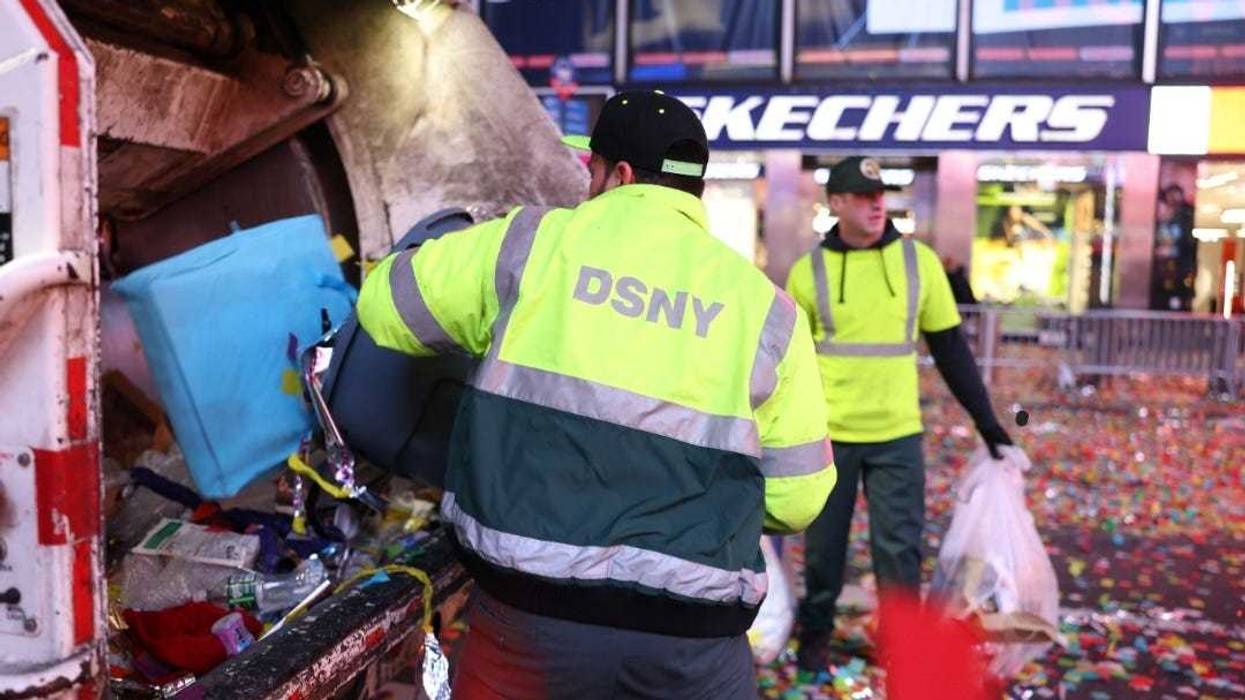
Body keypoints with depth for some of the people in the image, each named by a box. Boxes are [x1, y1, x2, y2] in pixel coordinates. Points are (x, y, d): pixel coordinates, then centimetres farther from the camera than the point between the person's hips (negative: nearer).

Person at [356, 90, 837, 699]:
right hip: (690, 634, 2)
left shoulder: (532, 242, 0)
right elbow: (797, 499, 6)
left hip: (531, 608, -1)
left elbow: (384, 304, 12)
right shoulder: (766, 307, 4)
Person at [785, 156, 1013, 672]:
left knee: (899, 548, 5)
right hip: (827, 435, 0)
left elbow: (950, 348, 6)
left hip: (897, 435, 0)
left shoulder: (919, 261, 0)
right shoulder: (808, 271, -2)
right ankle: (815, 634, 32)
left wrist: (987, 420, 6)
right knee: (822, 547, 11)